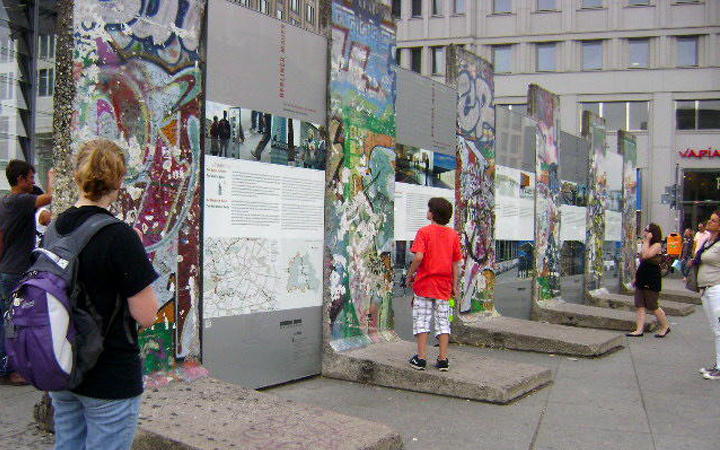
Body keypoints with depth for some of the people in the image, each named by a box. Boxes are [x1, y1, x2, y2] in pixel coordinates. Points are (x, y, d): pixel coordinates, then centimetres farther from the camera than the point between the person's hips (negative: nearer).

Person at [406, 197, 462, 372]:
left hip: (425, 283, -4)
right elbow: (456, 263, 6)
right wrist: (454, 285, 12)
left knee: (422, 320, 3)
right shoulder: (453, 234, 5)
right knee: (443, 321, 9)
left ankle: (421, 358, 3)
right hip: (444, 285, 4)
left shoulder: (424, 232, -7)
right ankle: (443, 360, 8)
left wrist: (410, 275, -4)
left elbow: (418, 257, -18)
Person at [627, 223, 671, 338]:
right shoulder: (648, 245, 17)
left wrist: (646, 241, -18)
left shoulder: (657, 245, -11)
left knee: (652, 306, -1)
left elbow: (646, 255, -25)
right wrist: (636, 277, 20)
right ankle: (639, 329, 3)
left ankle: (665, 326, 17)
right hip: (642, 279, 9)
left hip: (652, 280, -9)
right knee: (639, 306, 3)